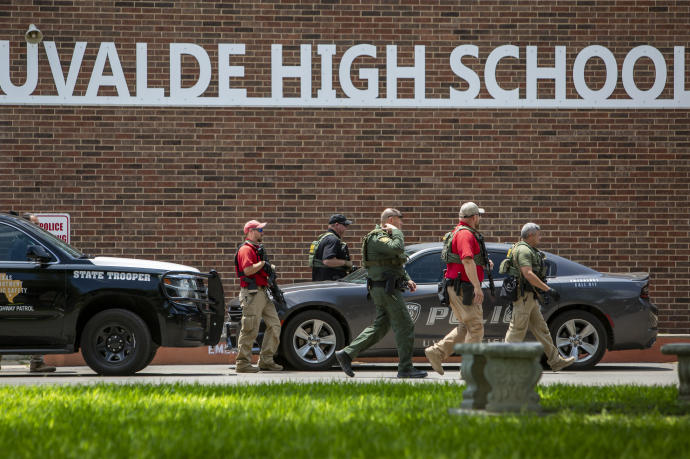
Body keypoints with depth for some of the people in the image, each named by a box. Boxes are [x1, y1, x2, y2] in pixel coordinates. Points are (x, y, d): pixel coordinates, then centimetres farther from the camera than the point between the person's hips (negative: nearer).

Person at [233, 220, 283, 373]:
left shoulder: (257, 249, 21)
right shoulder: (246, 249, -11)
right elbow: (248, 270, -24)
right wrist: (264, 263, -15)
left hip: (263, 293, 10)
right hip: (251, 293, -10)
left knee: (274, 325, 8)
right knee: (250, 329, -8)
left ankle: (266, 360, 13)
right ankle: (242, 363, -3)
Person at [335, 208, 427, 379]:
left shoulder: (384, 237, 20)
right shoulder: (377, 238, -14)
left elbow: (396, 262, 30)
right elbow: (397, 248, -32)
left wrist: (407, 279, 18)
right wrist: (396, 231, -16)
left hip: (386, 289, 11)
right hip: (386, 289, -11)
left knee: (379, 327, 12)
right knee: (404, 326, -7)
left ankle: (346, 354, 10)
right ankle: (405, 368, -3)